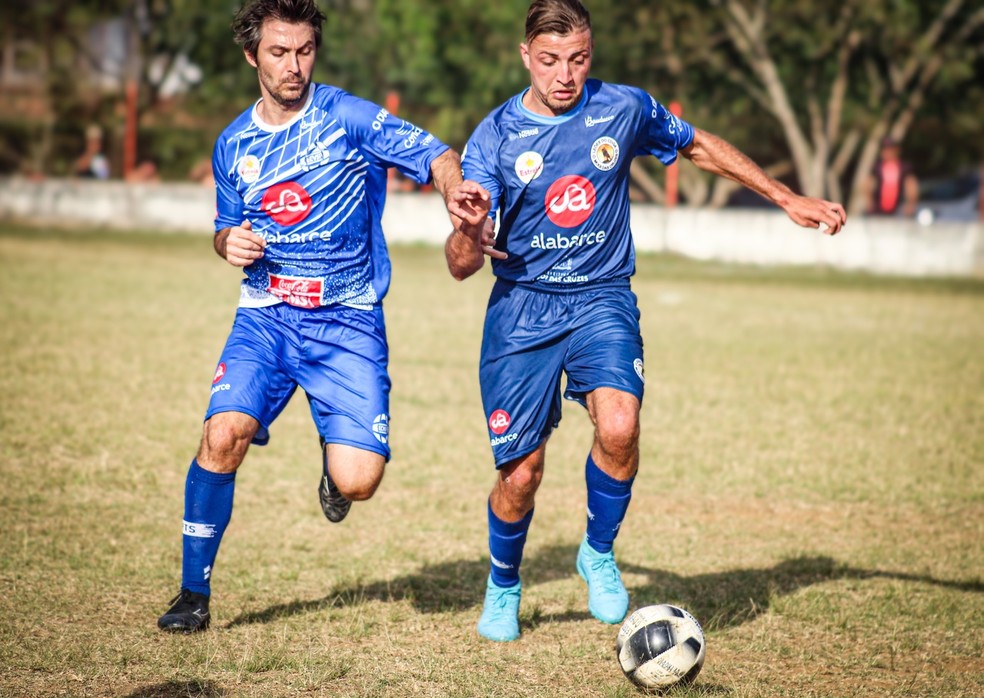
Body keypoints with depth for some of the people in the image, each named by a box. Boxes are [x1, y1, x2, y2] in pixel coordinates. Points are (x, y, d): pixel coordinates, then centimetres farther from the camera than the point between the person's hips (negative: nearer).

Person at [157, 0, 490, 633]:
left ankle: (335, 466, 25)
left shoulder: (348, 117, -6)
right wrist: (229, 242, 0)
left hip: (349, 322, -3)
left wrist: (456, 189, -36)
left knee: (358, 481, -15)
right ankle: (194, 593, -7)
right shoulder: (233, 144, 9)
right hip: (266, 316, 3)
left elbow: (434, 155, -14)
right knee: (225, 431, -22)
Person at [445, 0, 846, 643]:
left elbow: (700, 147, 17)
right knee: (521, 475, -3)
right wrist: (466, 237, -36)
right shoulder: (496, 136, -8)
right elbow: (461, 267, -12)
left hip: (602, 300, 1)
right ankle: (503, 589, 28)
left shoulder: (625, 109, -4)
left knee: (619, 428, -26)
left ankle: (599, 554, 1)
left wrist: (788, 199, 17)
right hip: (522, 308, 0)